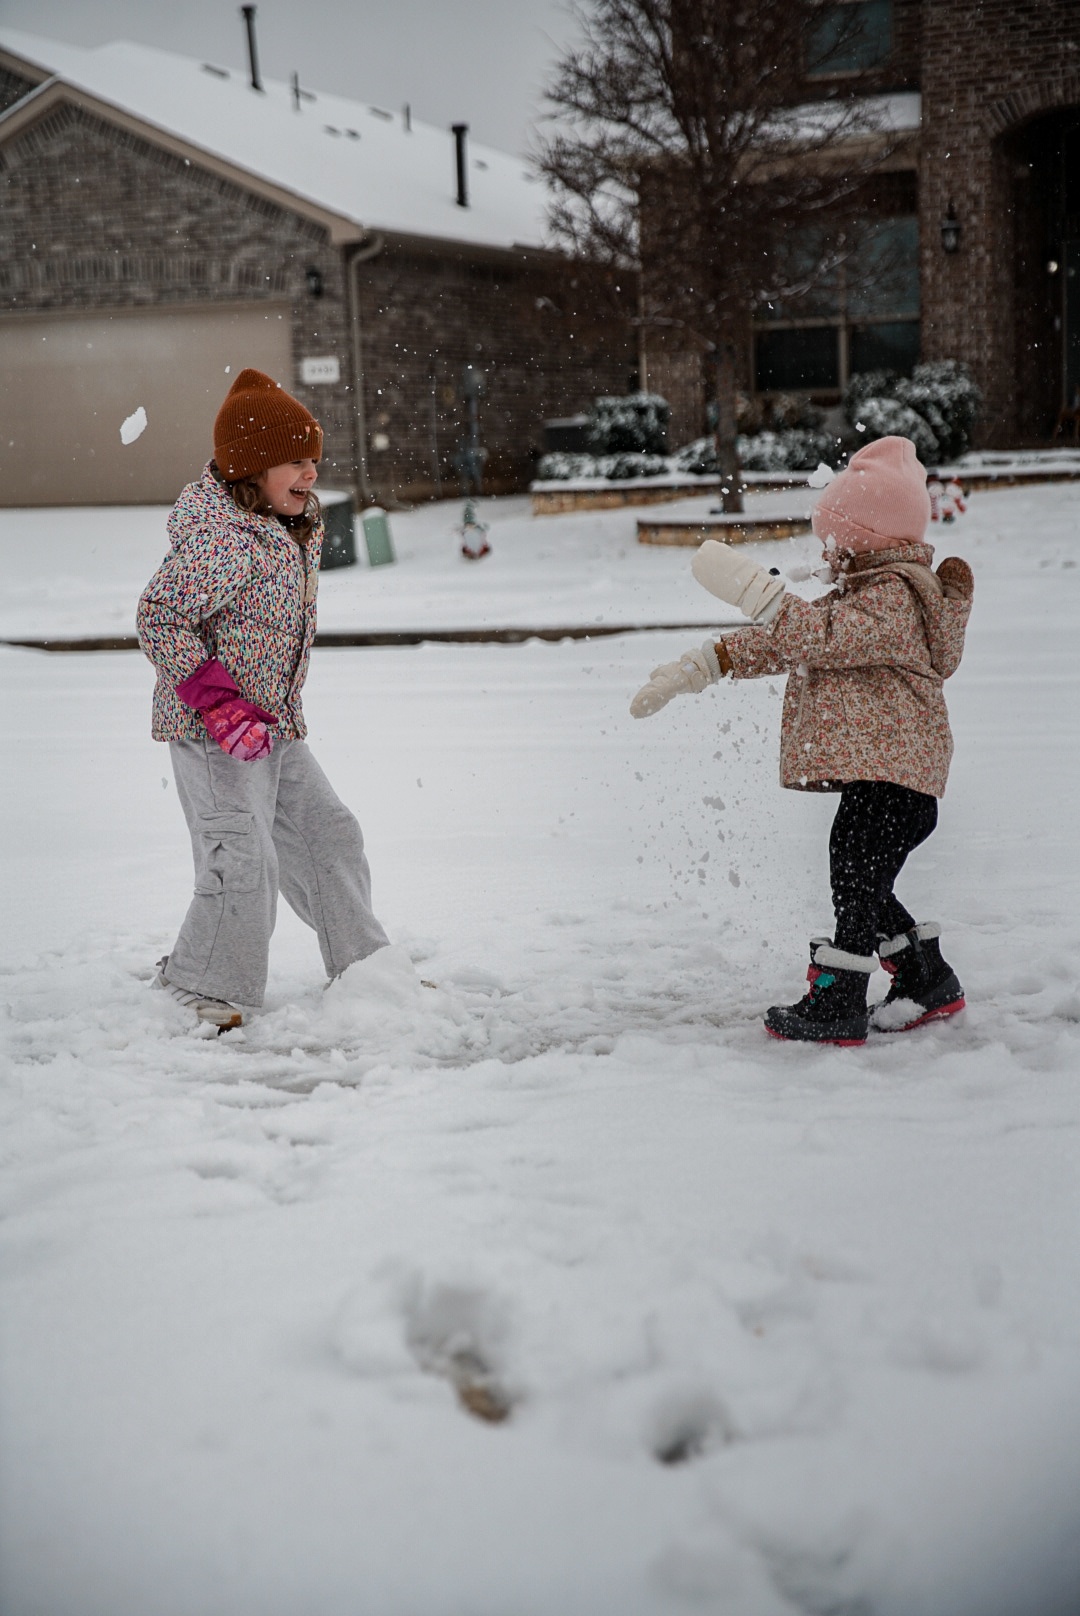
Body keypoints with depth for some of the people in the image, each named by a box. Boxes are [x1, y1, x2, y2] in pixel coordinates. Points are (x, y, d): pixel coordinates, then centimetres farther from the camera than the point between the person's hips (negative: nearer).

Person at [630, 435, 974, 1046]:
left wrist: (755, 588, -31)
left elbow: (823, 635, -29)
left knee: (855, 880, -8)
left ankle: (837, 1004, -4)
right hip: (875, 772, 10)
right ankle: (929, 983, 27)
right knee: (862, 886, 15)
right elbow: (782, 643, 18)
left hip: (890, 773, -10)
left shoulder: (894, 597, -13)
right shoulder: (868, 592, 20)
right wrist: (698, 667, 12)